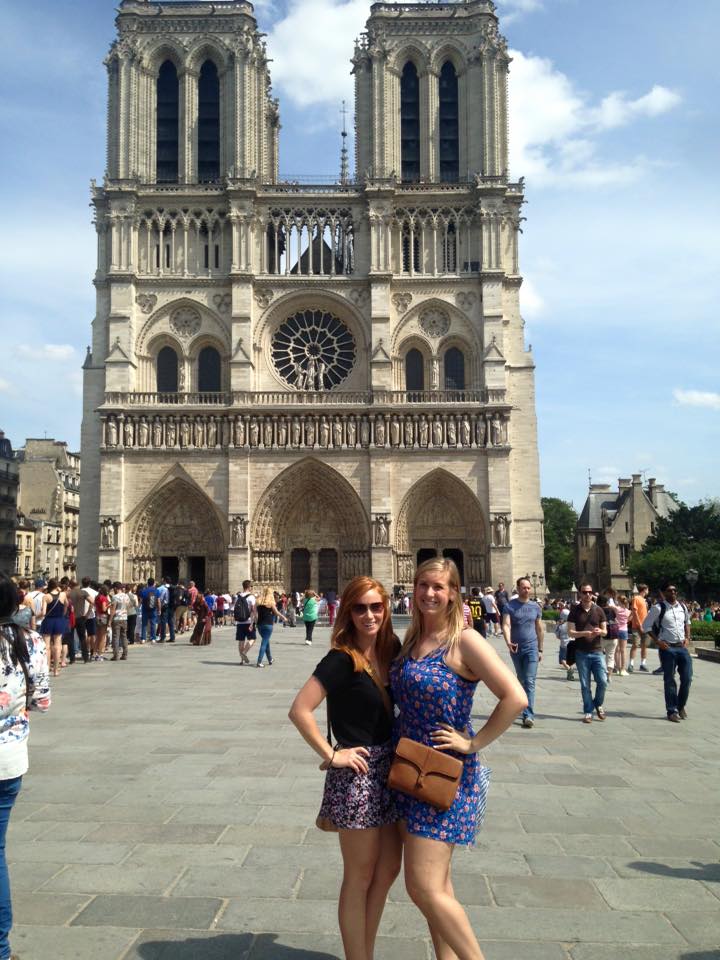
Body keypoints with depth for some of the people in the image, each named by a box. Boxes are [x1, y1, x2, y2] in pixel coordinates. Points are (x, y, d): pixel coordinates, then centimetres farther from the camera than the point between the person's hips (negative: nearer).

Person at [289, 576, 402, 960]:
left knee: (388, 870, 18)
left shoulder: (392, 650, 3)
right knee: (360, 877, 7)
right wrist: (331, 755, -17)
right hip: (357, 774, -7)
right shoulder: (342, 660, -17)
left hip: (389, 770, 7)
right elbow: (299, 710, -22)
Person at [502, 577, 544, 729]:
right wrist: (508, 642, -32)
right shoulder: (509, 606, -2)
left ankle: (528, 715, -12)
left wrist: (540, 649, 10)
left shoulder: (535, 607, 6)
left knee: (529, 682, -9)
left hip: (531, 648, 0)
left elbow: (540, 629, 12)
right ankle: (525, 706, 29)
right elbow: (506, 625, -15)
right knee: (521, 681, 13)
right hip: (515, 648, 0)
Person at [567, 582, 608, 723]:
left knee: (602, 681, -5)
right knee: (585, 685, 3)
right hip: (581, 653, -1)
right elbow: (570, 632, -4)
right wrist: (585, 633, -20)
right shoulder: (575, 611, 1)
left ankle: (598, 704, 21)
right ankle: (588, 712, 15)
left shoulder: (598, 610, 7)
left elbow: (605, 631, 9)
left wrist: (600, 631, -15)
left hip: (597, 651, 1)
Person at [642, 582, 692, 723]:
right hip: (667, 648, -4)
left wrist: (687, 637, 9)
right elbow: (646, 625, -4)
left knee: (687, 678, 4)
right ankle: (672, 711, 12)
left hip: (682, 647, 4)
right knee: (669, 680, 2)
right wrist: (658, 642, -9)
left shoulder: (682, 606, 7)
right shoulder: (658, 608, -8)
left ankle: (681, 706, 26)